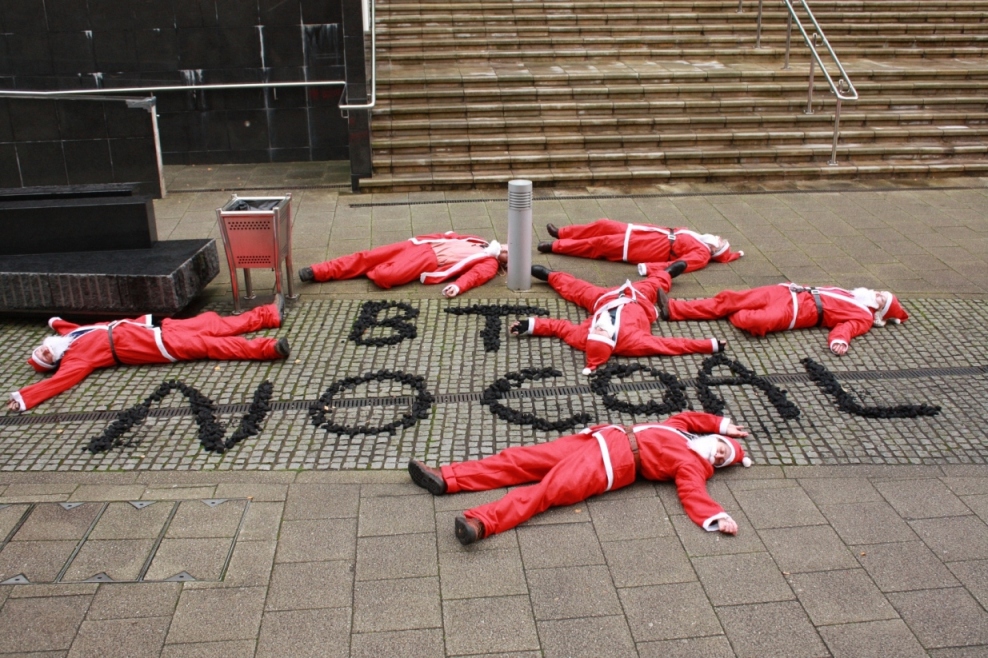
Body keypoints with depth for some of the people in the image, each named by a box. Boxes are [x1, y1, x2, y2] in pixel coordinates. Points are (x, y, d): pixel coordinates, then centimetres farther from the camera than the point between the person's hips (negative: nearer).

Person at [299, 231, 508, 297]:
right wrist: (421, 239, 19)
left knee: (384, 276, -26)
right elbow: (448, 236, 27)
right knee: (369, 256, -5)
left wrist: (457, 286, -38)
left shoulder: (489, 265, 3)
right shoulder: (480, 242, 23)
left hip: (432, 262, -6)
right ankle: (318, 271, -5)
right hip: (424, 246, 6)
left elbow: (474, 275, -18)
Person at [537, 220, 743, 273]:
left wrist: (649, 267, -37)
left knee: (601, 244, -11)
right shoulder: (700, 240, 16)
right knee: (604, 225, 6)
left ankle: (556, 246, -4)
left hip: (652, 247, -8)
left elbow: (680, 265, -25)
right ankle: (561, 233, 18)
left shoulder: (703, 254, -10)